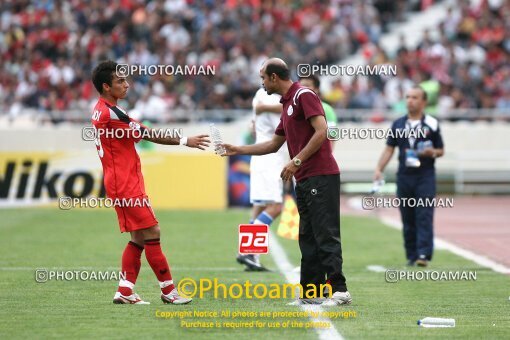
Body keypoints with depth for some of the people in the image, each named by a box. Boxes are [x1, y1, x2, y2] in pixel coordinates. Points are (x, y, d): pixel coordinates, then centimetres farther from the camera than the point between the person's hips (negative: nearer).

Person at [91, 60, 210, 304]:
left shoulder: (100, 110, 13)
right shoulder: (110, 113, -18)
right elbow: (150, 135, -17)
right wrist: (184, 141, -12)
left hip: (123, 182, 10)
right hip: (126, 185, -10)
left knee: (139, 237, 10)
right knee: (151, 232, -7)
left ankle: (125, 291, 9)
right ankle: (168, 290, -3)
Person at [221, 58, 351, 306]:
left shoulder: (304, 95, -8)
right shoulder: (287, 104, 21)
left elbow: (321, 131, -18)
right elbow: (274, 144, 30)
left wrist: (297, 160, -19)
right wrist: (238, 150, 30)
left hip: (320, 177, -10)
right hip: (304, 180, 10)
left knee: (326, 235, -11)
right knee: (308, 238, 8)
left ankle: (339, 290, -12)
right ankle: (311, 292, 10)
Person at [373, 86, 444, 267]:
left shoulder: (431, 124, 3)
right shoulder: (398, 124, 11)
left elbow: (441, 150, 8)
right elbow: (389, 149, 12)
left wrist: (432, 152, -14)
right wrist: (379, 169, 0)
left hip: (425, 177, -3)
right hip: (404, 177, 3)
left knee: (424, 216, -11)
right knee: (407, 218, 4)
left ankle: (424, 254, -16)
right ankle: (411, 256, 11)